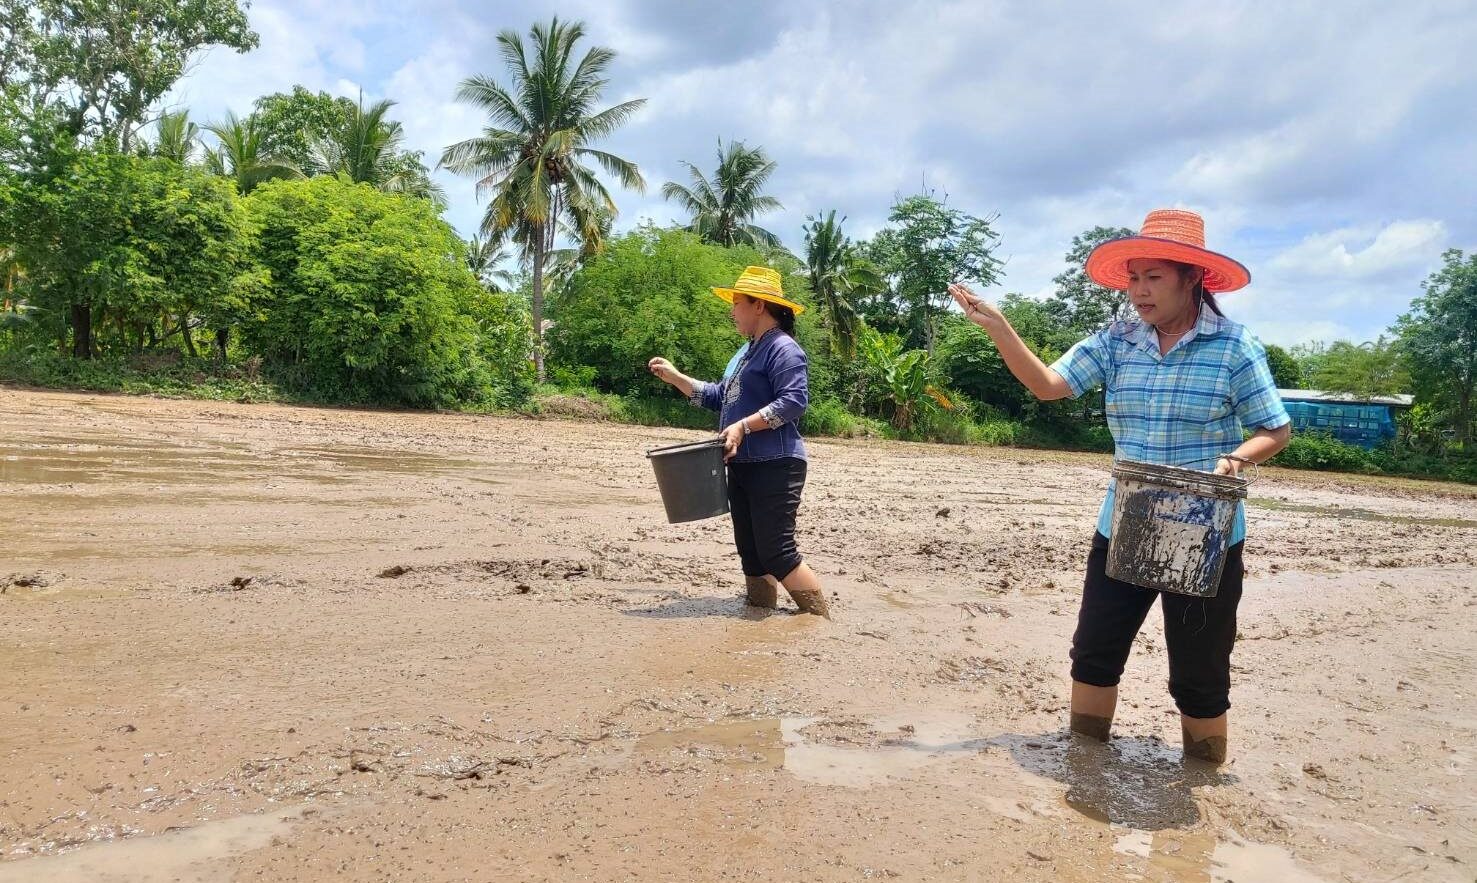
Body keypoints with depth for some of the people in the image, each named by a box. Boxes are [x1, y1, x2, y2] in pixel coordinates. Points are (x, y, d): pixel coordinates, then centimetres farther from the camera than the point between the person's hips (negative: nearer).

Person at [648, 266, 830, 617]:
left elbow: (794, 400, -22)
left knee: (776, 553, -12)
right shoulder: (745, 353, 22)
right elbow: (718, 397, 29)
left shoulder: (784, 348, -10)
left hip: (775, 466, -10)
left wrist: (743, 426, -26)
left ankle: (820, 621, -3)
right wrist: (674, 376, 26)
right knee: (751, 552, 11)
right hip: (741, 466, 10)